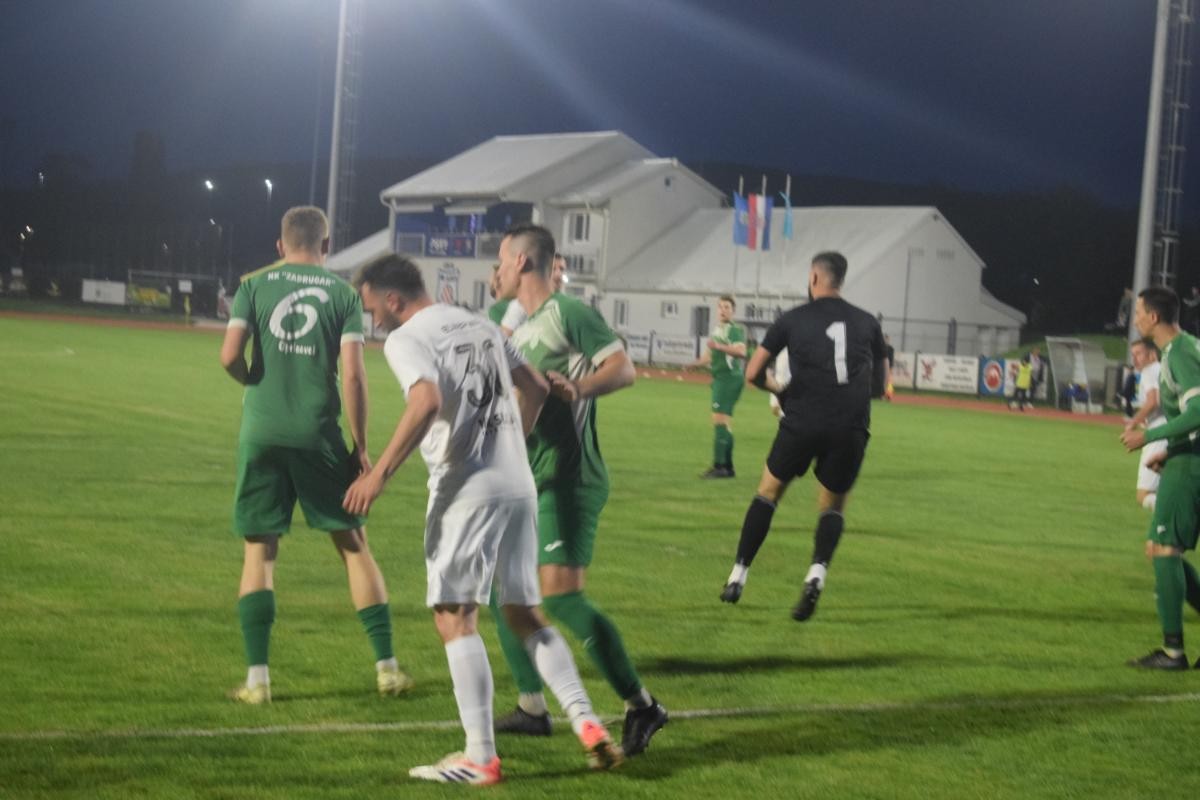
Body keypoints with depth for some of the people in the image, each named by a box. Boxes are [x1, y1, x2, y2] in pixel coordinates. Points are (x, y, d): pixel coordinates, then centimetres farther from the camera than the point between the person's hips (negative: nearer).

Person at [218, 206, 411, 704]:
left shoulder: (254, 285, 4)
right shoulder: (342, 294, 2)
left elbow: (230, 356, -8)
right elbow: (352, 374, -5)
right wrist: (360, 447, 2)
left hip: (261, 434, 1)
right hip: (318, 435, 0)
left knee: (259, 551, 8)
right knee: (354, 544, 10)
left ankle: (257, 679, 4)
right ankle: (387, 667, 11)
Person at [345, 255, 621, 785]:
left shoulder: (406, 339, -6)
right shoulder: (479, 325, 18)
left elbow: (427, 402, -24)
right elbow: (536, 388, 22)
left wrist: (380, 473, -21)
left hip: (466, 492, -8)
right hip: (519, 487, 8)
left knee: (454, 616, -1)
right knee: (525, 614, 16)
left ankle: (481, 757, -3)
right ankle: (587, 725, 6)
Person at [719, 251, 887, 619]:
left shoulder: (792, 319, 5)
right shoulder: (867, 323, 11)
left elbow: (753, 374, 3)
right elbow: (880, 385, 17)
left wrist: (778, 389, 22)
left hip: (802, 422, -1)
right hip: (850, 429, 1)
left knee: (768, 491, 19)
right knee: (832, 506, 17)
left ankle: (738, 576, 16)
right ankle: (817, 571, -10)